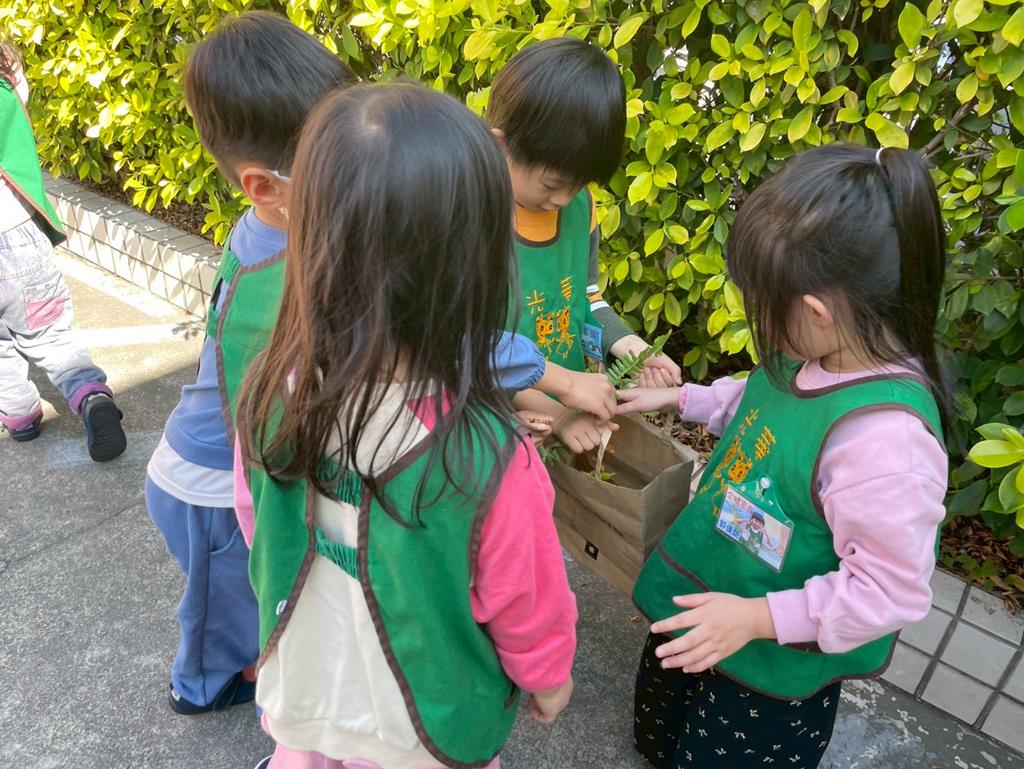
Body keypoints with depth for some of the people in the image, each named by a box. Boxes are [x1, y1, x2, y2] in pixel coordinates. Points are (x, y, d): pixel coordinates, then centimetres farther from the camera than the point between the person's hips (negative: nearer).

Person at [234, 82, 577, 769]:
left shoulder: (270, 392, -26)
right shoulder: (488, 461, -39)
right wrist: (550, 678, 2)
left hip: (299, 692, 3)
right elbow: (527, 606, -21)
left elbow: (256, 519, -6)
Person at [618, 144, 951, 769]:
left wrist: (760, 617, -29)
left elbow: (892, 590, -30)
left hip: (775, 664, -7)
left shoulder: (884, 437, -39)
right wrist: (682, 398, 7)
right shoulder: (823, 356, -15)